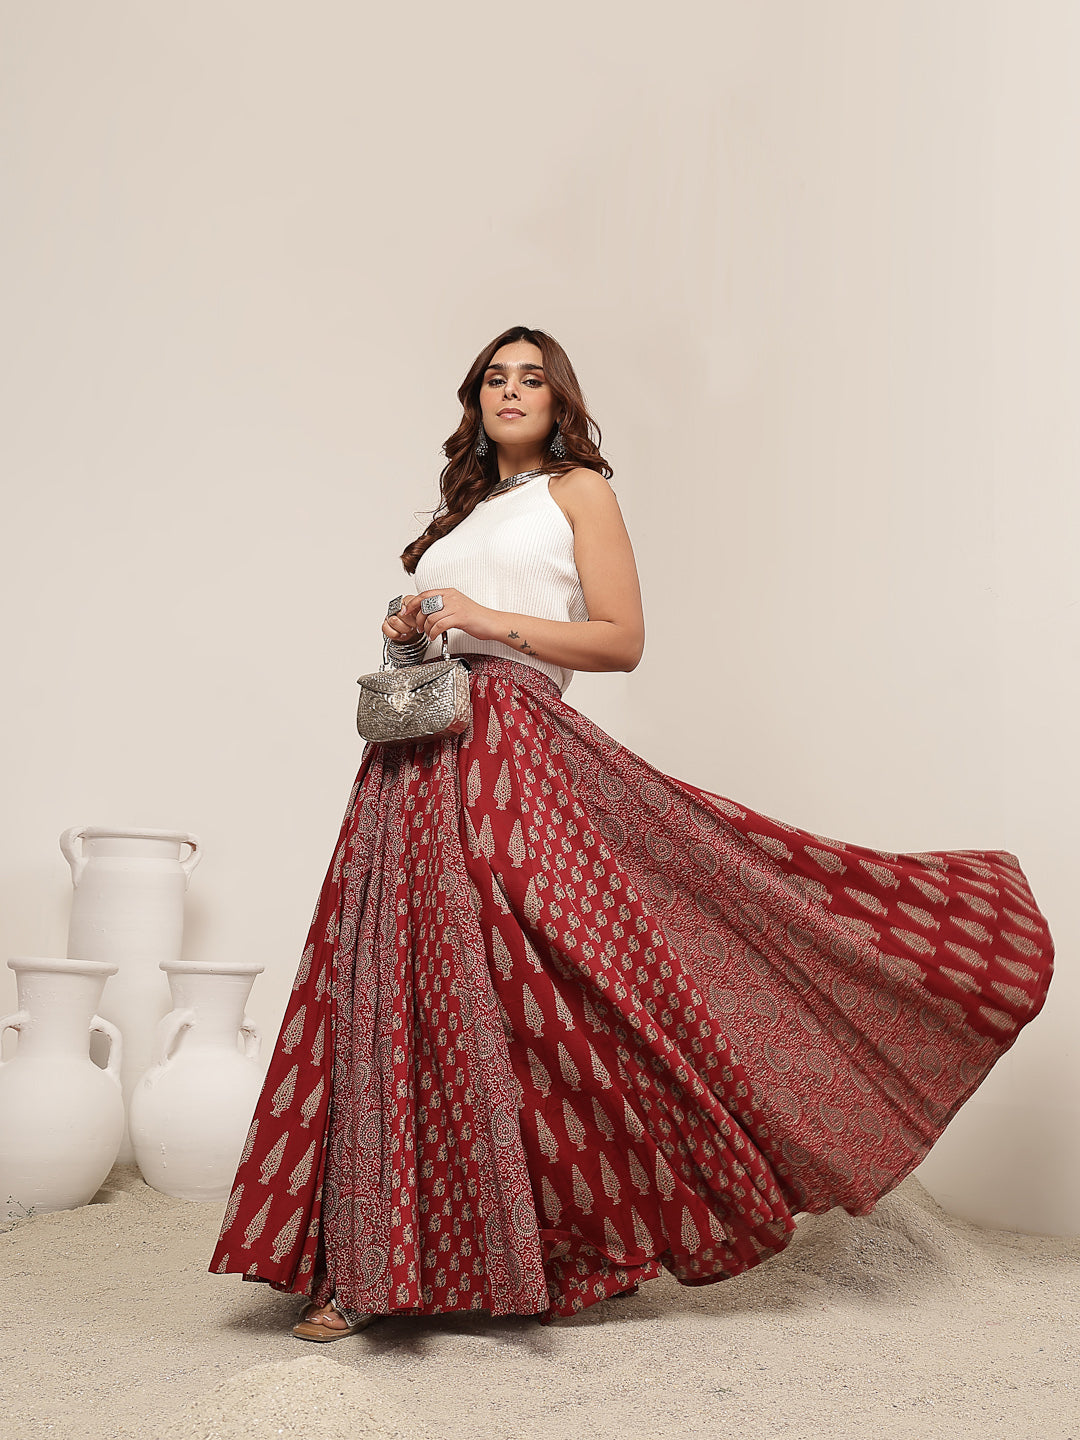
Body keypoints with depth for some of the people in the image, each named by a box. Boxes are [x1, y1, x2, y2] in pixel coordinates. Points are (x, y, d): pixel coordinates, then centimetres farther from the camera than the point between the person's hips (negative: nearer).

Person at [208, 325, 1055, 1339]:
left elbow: (623, 639, -1)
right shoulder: (461, 513, 27)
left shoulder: (578, 489, 10)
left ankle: (547, 1249, 0)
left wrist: (491, 619, -9)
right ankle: (367, 1267, 5)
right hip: (418, 756, 6)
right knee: (396, 992, -1)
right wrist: (405, 636, 7)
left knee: (516, 989, -12)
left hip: (513, 749, -5)